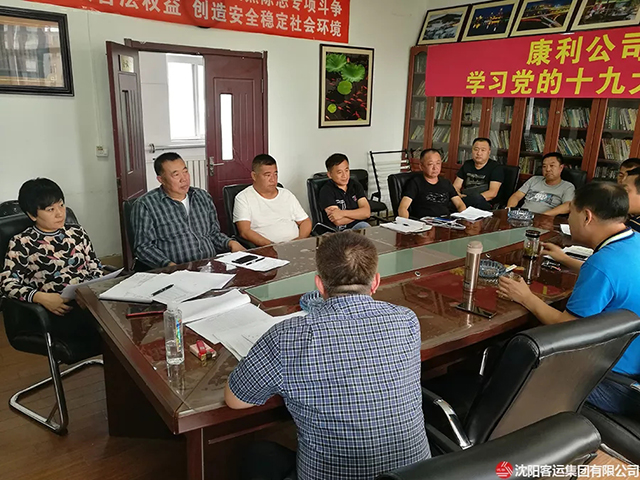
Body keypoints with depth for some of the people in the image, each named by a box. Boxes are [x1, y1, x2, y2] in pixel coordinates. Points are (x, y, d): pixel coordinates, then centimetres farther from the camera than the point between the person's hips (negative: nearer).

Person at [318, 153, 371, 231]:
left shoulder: (355, 185, 10)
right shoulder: (326, 191, -6)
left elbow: (367, 212, -3)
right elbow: (338, 221, -15)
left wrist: (343, 213, -16)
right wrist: (359, 213, -2)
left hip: (357, 227, 4)